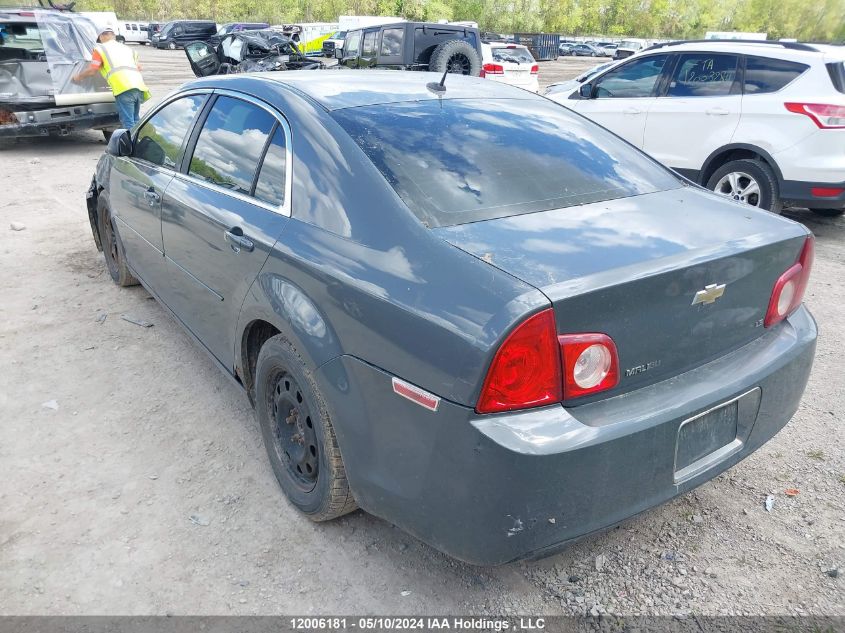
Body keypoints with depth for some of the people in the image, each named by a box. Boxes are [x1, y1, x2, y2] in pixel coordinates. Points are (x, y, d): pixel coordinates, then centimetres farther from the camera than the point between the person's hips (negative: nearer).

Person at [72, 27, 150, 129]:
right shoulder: (127, 48, 31)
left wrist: (78, 77, 27)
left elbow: (91, 71, 9)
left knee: (128, 124, -9)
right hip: (139, 86, 6)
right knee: (134, 121, 15)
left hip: (124, 88, -6)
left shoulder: (100, 49, 13)